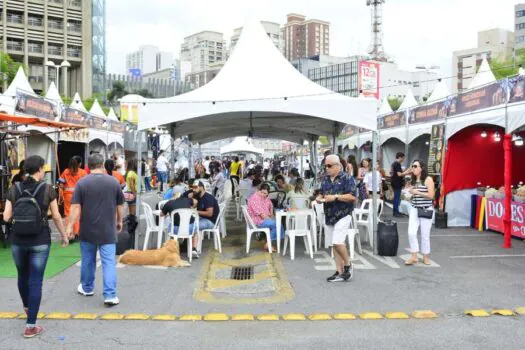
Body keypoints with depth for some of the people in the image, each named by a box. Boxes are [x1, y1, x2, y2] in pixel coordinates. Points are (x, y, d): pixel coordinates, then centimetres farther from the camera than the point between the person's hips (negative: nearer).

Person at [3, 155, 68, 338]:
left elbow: (6, 217, -2)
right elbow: (56, 216, -2)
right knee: (35, 281, 3)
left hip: (17, 240, 3)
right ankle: (30, 326, 3)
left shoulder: (14, 189, -2)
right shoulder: (47, 189, -8)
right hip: (40, 241, -3)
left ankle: (26, 306, 50)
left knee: (22, 275, 25)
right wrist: (64, 235, 12)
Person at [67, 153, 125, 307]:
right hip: (107, 230, -1)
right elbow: (120, 206, 6)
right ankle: (110, 295, -9)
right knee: (109, 262, -2)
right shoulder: (114, 181, -1)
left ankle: (87, 288, 34)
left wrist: (70, 226, -5)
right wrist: (119, 221, 20)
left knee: (88, 260, 17)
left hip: (87, 230, 1)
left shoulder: (82, 182, -5)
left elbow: (76, 207, -9)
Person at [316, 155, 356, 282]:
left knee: (338, 242, -16)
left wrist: (335, 197, -22)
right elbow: (321, 193, 21)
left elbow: (352, 197, -15)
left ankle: (348, 264, 8)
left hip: (342, 215, -7)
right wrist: (319, 198, -2)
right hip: (329, 216, 7)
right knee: (335, 244, 9)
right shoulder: (325, 179, 12)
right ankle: (340, 272, 15)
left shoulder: (347, 178, -9)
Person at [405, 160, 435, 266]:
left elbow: (431, 195, -17)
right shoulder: (414, 180, 9)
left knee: (425, 235, 4)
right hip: (415, 209, 5)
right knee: (411, 233, -6)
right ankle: (414, 257, 3)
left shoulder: (428, 179, -9)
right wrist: (411, 193, 1)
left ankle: (426, 257, 20)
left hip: (426, 210, -5)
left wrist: (417, 192, -20)